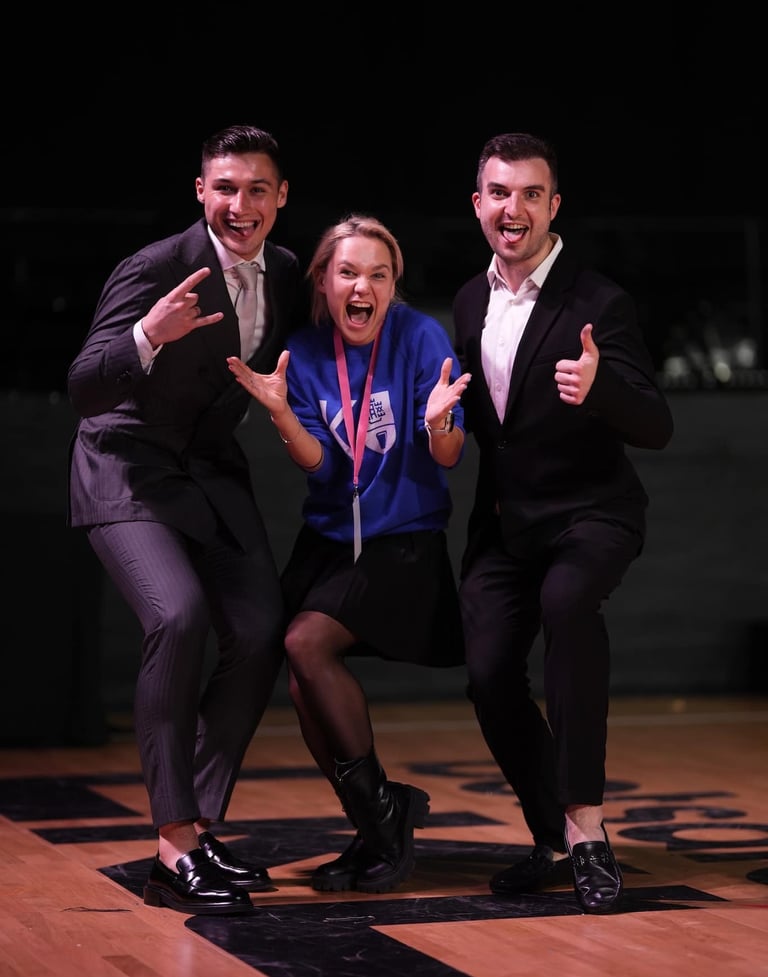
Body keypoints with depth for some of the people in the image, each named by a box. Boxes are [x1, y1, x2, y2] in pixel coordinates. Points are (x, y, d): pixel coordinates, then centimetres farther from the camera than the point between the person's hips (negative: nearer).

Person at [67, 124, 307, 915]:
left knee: (261, 637, -5)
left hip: (212, 471, 7)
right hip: (128, 469, -7)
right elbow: (82, 389, -26)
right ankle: (175, 844, -23)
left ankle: (198, 825, 8)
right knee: (178, 618, -28)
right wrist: (148, 336, -42)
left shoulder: (287, 276, 2)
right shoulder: (155, 269, -19)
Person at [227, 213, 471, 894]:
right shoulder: (306, 352, 2)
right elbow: (318, 465, -4)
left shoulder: (422, 338, -10)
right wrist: (280, 411, -21)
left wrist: (439, 421, -33)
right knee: (303, 681, -10)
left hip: (404, 540, -5)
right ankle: (380, 828, 9)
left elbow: (448, 458, -11)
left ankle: (379, 806, -8)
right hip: (329, 537, 5)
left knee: (307, 641, -24)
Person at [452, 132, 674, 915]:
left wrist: (598, 385, -39)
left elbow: (656, 430, -21)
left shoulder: (598, 305, -13)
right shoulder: (471, 300, 6)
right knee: (489, 673, -9)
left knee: (566, 600, -36)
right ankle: (556, 842, 14)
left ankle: (586, 826, -32)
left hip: (590, 513, -6)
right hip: (503, 523, 6)